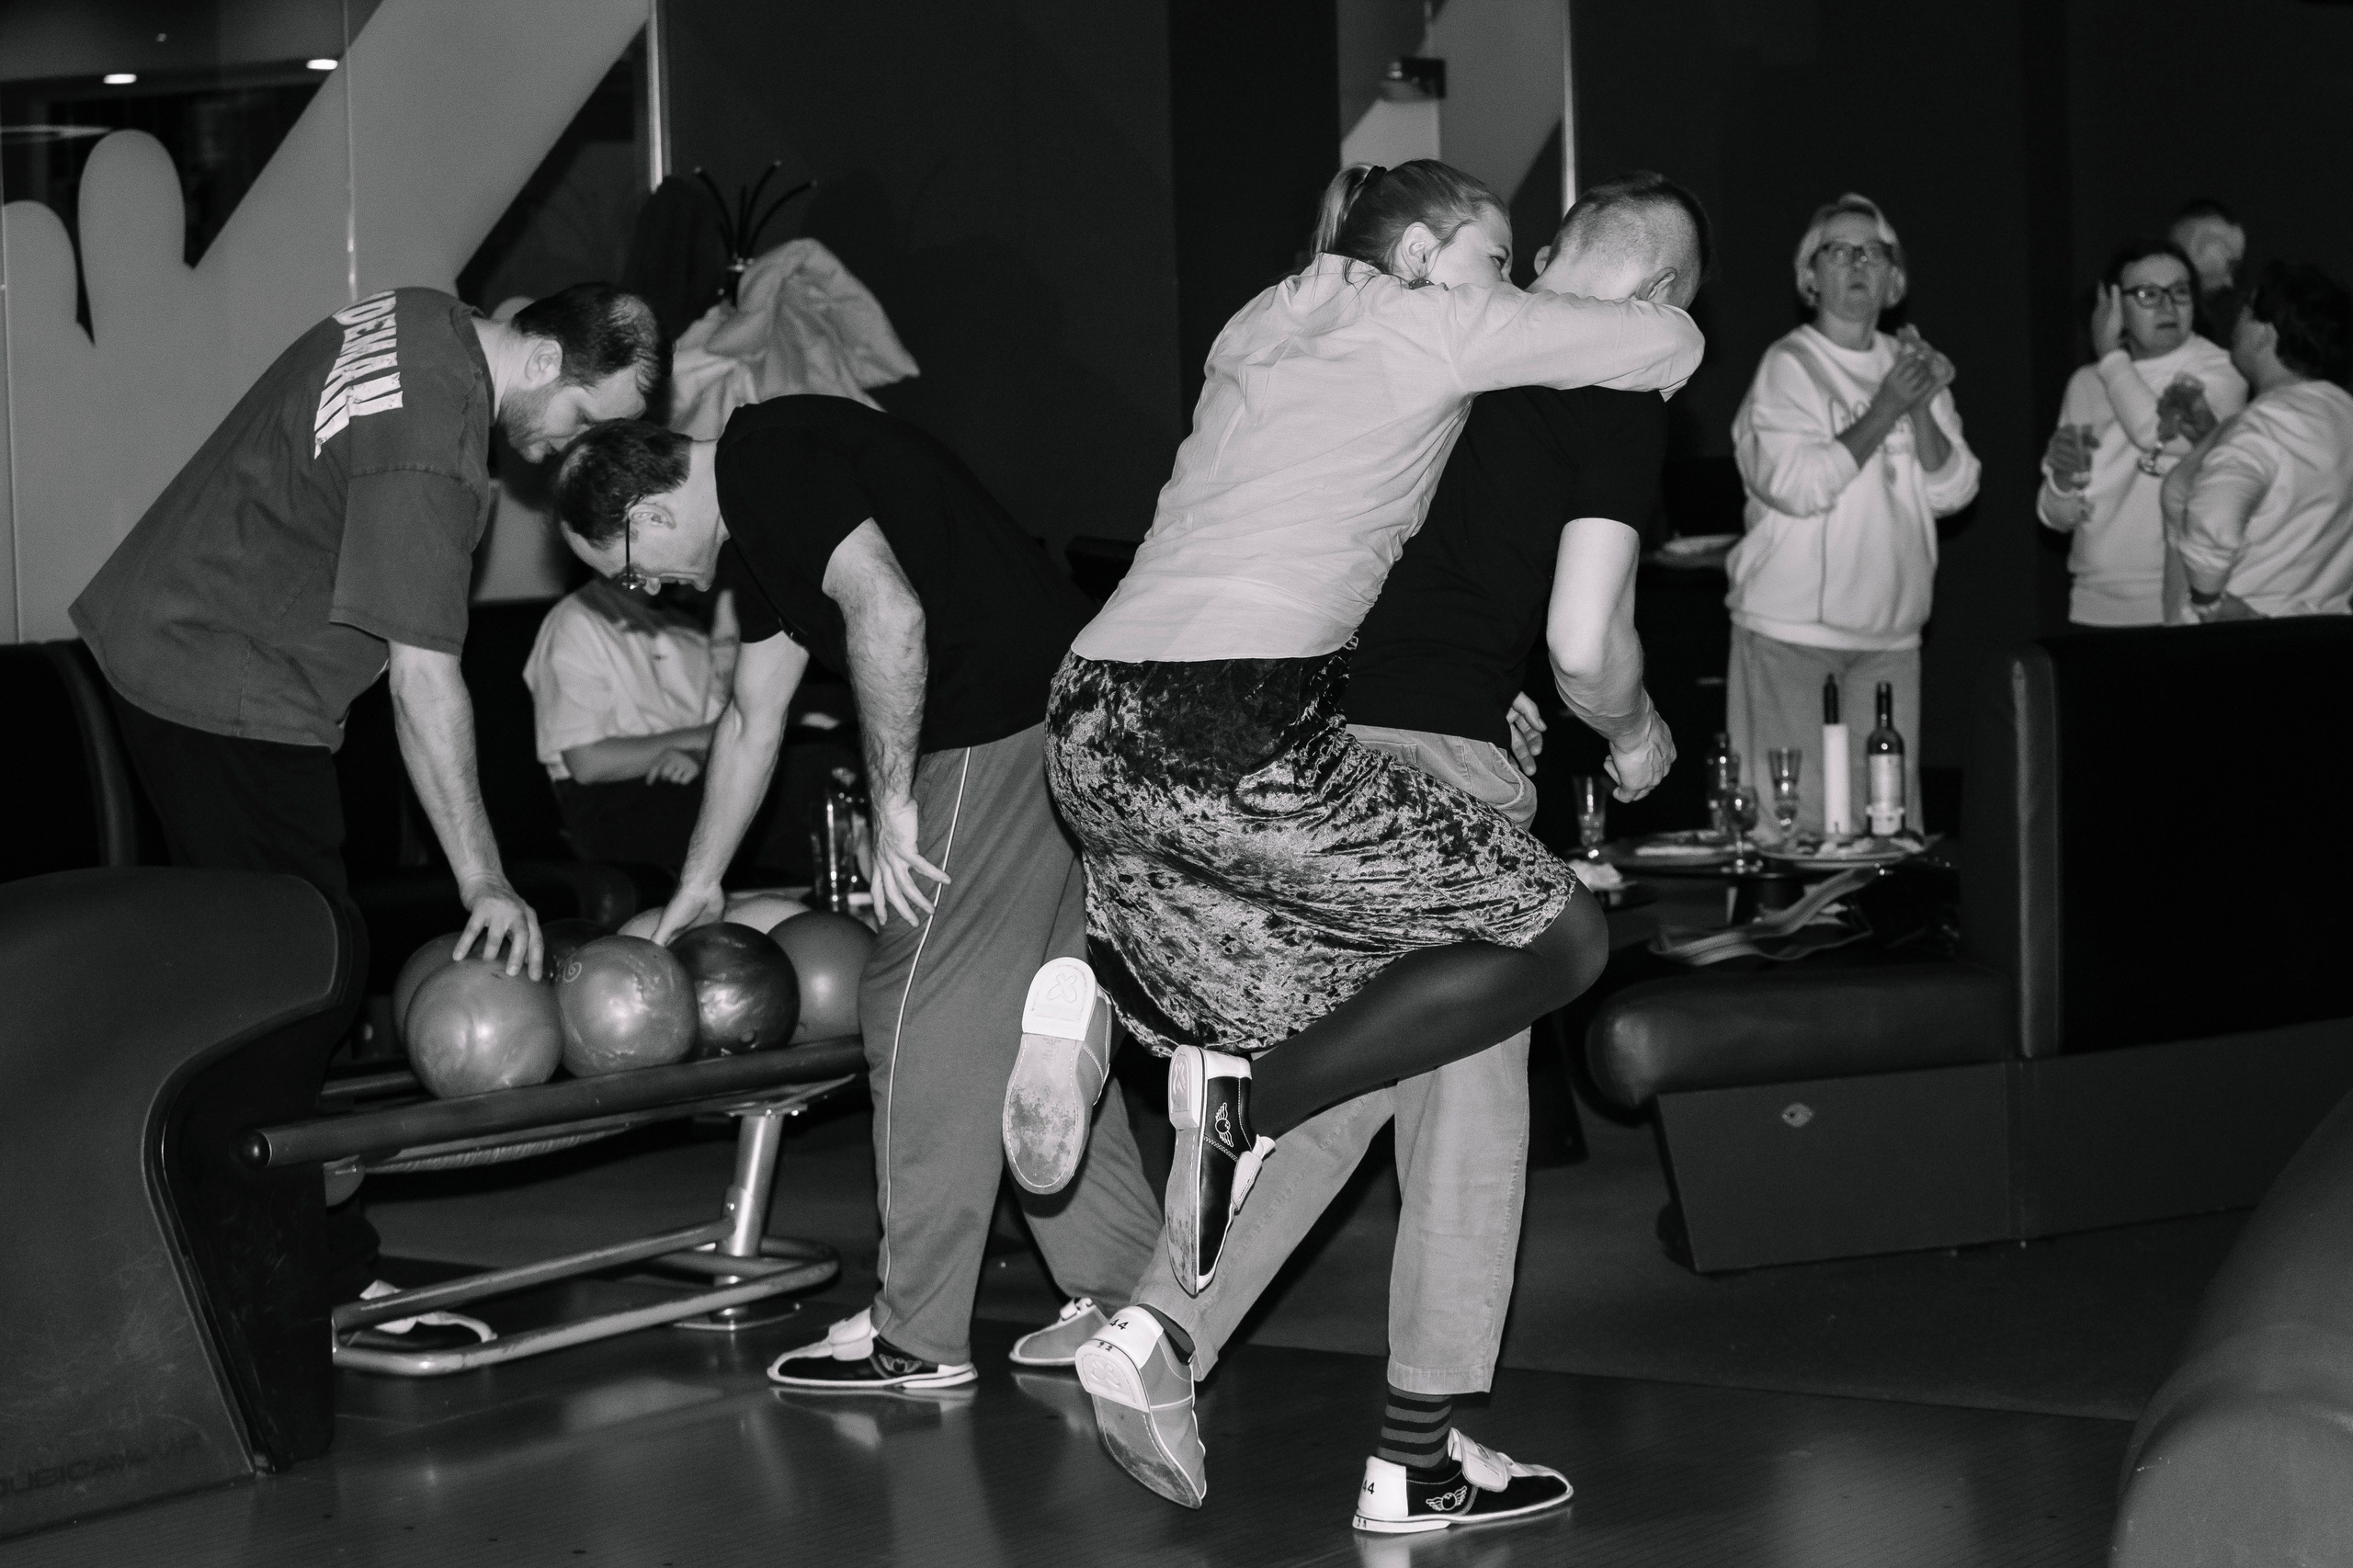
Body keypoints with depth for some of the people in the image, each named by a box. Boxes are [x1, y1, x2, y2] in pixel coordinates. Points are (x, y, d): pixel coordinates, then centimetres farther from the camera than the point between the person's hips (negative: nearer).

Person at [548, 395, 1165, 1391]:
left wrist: (892, 799, -19)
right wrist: (698, 888, 35)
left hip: (1005, 728, -10)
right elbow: (751, 720, 29)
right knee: (1034, 1013, 15)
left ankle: (917, 1336, 3)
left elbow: (888, 611, -26)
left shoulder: (772, 462, -11)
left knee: (918, 1007, -3)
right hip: (1064, 716, 10)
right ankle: (1128, 1296, 18)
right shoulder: (754, 524, 20)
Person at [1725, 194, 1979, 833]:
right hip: (1791, 635, -5)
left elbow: (1952, 490, 6)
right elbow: (1795, 486, -17)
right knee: (1795, 819, -8)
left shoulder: (1910, 364, 13)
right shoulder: (1788, 366, -3)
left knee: (1890, 818, 4)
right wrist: (1885, 411, -14)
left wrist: (1922, 408, -9)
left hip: (1890, 637, 5)